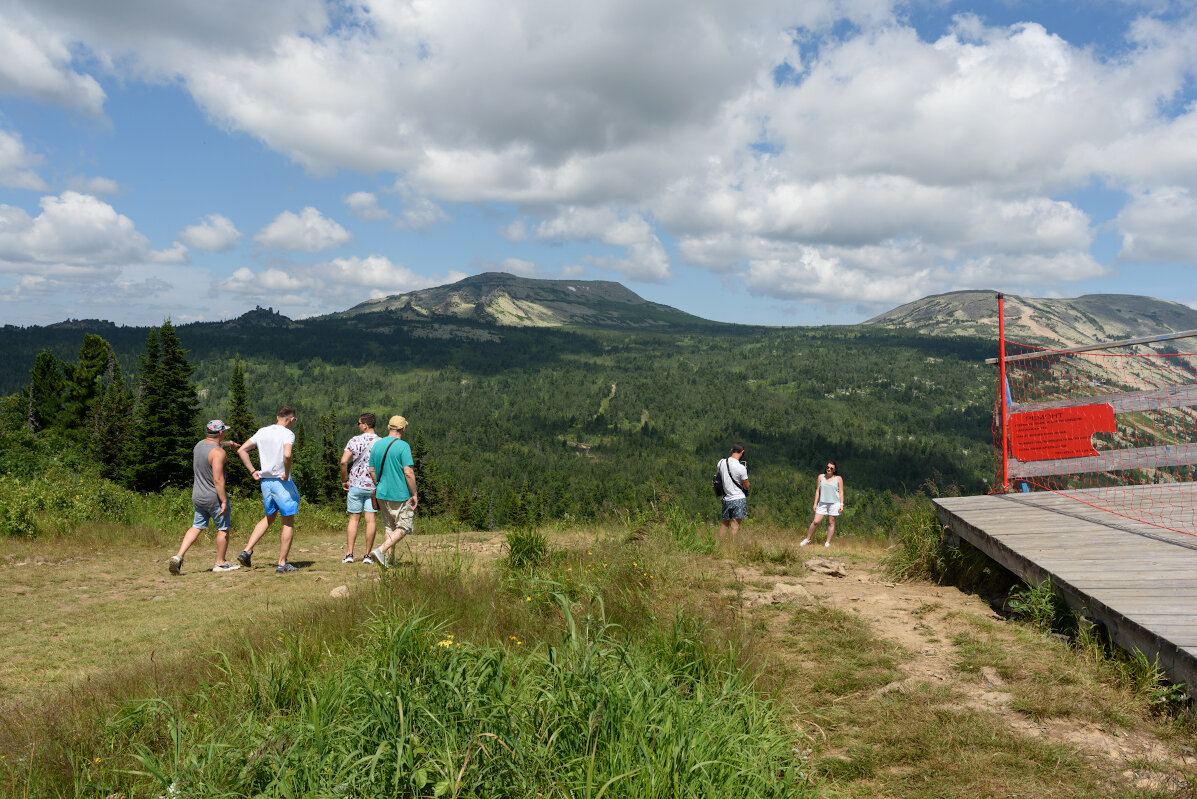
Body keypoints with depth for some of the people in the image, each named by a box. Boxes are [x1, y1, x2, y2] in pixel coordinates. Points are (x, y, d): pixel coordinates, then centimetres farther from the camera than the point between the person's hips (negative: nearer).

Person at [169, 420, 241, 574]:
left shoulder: (200, 444, 6)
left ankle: (179, 556, 1)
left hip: (197, 496, 7)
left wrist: (228, 443, 48)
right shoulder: (218, 452, -20)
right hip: (214, 498, -7)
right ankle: (220, 563, 16)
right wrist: (224, 501, -21)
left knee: (197, 527, 15)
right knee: (223, 528, 8)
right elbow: (218, 479, -25)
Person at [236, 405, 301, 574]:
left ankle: (247, 551, 14)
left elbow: (241, 450, 11)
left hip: (265, 482, 7)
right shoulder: (287, 434, -12)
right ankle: (282, 564, 5)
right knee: (289, 523, 4)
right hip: (282, 483, -7)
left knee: (269, 518, 24)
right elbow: (287, 455, -30)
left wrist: (253, 471, 12)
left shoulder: (262, 432, 9)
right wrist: (287, 473, -15)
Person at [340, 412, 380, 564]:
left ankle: (349, 554, 5)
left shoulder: (355, 440, -4)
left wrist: (344, 480, 1)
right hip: (373, 486, 1)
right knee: (370, 520, 3)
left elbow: (343, 461, -12)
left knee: (353, 519, 7)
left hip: (355, 484, -1)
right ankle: (368, 555, 5)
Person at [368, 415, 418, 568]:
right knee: (403, 527, 3)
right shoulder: (402, 446, -14)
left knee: (390, 528, 16)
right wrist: (414, 494, -10)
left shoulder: (376, 445, 6)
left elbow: (372, 471, 10)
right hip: (400, 495, -6)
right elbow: (408, 473, -18)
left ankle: (389, 561, 12)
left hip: (382, 494, 6)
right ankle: (380, 550, -13)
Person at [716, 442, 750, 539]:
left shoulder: (721, 462, -2)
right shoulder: (741, 468, -18)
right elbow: (746, 486, -7)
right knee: (735, 526, -2)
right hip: (739, 499, -5)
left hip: (726, 498, 5)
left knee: (724, 524, 15)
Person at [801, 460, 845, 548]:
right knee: (816, 522, -4)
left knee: (831, 523, 2)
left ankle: (827, 542, 10)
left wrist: (841, 504, -5)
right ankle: (807, 539, 9)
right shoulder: (821, 477, 9)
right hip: (822, 503, 2)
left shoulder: (838, 479, 3)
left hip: (834, 503, -1)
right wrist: (815, 503, 7)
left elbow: (841, 492, 3)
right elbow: (817, 491, 11)